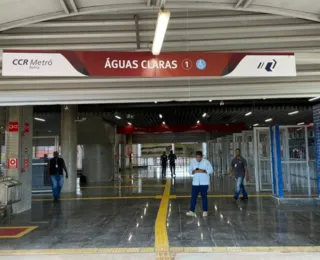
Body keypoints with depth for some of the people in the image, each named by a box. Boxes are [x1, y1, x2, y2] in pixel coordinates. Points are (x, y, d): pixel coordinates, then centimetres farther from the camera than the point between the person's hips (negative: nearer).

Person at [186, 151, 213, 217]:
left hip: (204, 183, -2)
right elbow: (190, 171, 8)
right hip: (195, 183, 3)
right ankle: (192, 211, 2)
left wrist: (203, 171, -19)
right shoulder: (193, 162, 5)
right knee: (193, 197, -1)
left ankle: (205, 211, 13)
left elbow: (211, 170, -5)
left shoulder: (206, 162, -5)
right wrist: (193, 171, -13)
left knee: (204, 197, 4)